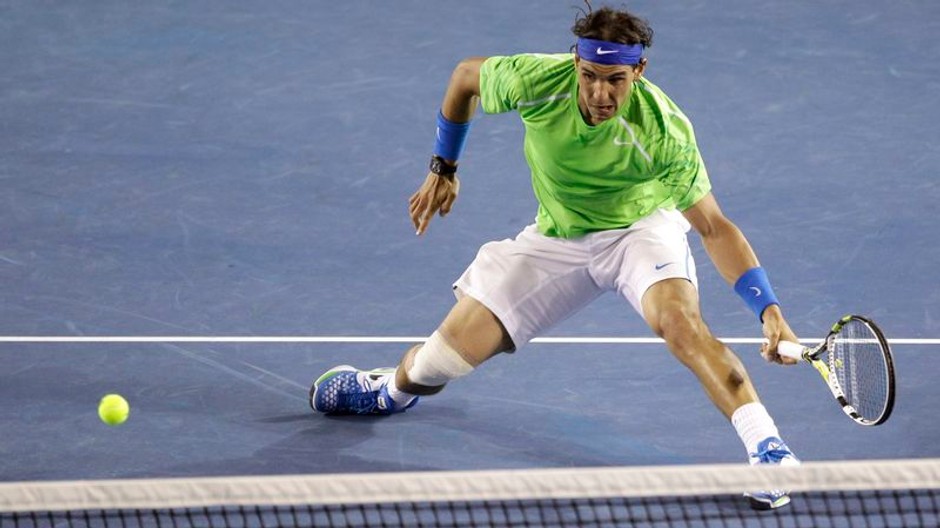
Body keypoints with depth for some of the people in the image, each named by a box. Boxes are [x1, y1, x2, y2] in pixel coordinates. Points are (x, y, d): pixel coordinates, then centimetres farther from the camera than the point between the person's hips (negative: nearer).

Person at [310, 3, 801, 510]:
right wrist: (443, 168, 5)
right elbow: (466, 74, -3)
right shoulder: (535, 80, -27)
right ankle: (391, 389, 37)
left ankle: (767, 447, -32)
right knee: (436, 363, 0)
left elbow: (713, 227, -27)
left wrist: (768, 308, -38)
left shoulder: (664, 131, -33)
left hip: (642, 227, -2)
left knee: (679, 319, -37)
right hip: (556, 237, 3)